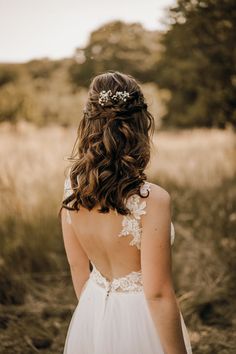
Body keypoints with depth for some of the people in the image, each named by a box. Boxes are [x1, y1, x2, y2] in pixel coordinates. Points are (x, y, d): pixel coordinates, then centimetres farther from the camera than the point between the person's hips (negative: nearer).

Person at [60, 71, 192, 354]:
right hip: (138, 317, -4)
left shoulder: (73, 186, -9)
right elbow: (157, 294, -22)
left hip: (91, 316, 5)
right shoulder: (151, 200, -26)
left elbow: (77, 263, 4)